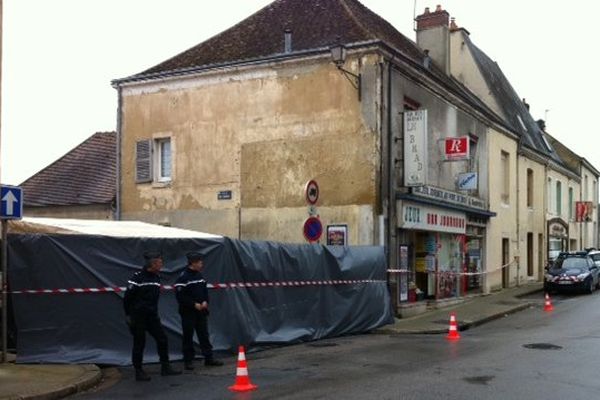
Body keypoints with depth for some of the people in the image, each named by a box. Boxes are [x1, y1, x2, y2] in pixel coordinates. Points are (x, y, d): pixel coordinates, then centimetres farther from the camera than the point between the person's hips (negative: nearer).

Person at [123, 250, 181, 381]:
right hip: (138, 316, -7)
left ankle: (165, 368, 15)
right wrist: (128, 315, -11)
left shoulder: (156, 277, 7)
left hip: (152, 316, 7)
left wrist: (155, 313, 16)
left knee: (162, 339, 5)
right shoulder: (138, 277, -15)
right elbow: (128, 297, -13)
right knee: (139, 343, 1)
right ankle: (139, 372, 13)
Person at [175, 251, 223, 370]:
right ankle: (188, 361, 9)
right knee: (188, 337, 0)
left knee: (204, 334, 9)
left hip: (201, 311, 7)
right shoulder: (183, 277, -14)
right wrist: (194, 304, -18)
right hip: (188, 312, -7)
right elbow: (180, 296, -17)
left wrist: (205, 302, -2)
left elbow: (205, 290, 17)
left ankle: (209, 358, 15)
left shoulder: (199, 275, 10)